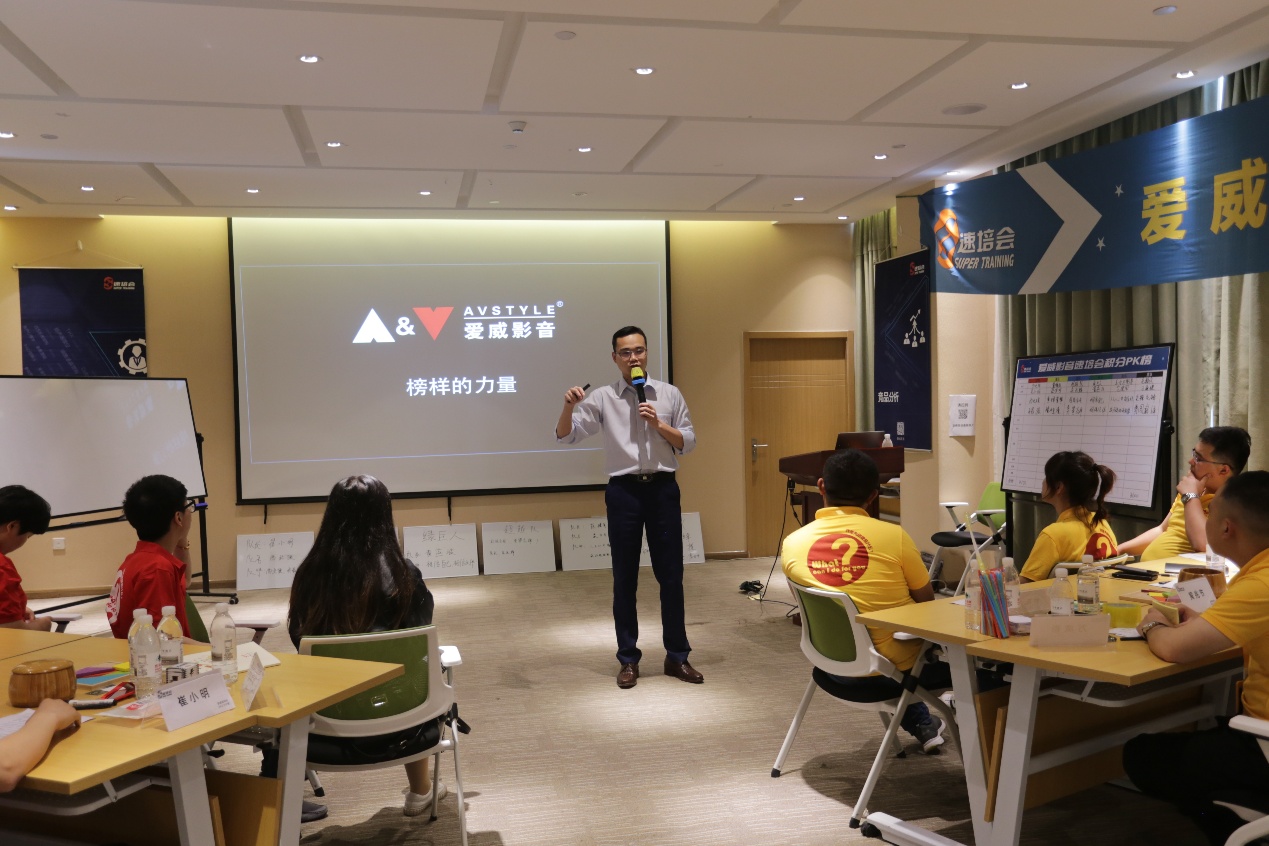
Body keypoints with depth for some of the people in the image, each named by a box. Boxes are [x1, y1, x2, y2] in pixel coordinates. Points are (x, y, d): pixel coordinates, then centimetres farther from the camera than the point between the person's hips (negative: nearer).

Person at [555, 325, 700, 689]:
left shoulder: (669, 394, 6)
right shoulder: (603, 398, 1)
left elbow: (688, 443, 5)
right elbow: (564, 435, -3)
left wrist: (658, 424, -10)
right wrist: (569, 405, -22)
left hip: (663, 488, 1)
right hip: (624, 491, -1)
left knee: (671, 575, 6)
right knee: (625, 579, 6)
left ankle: (677, 655, 19)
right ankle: (628, 659, 17)